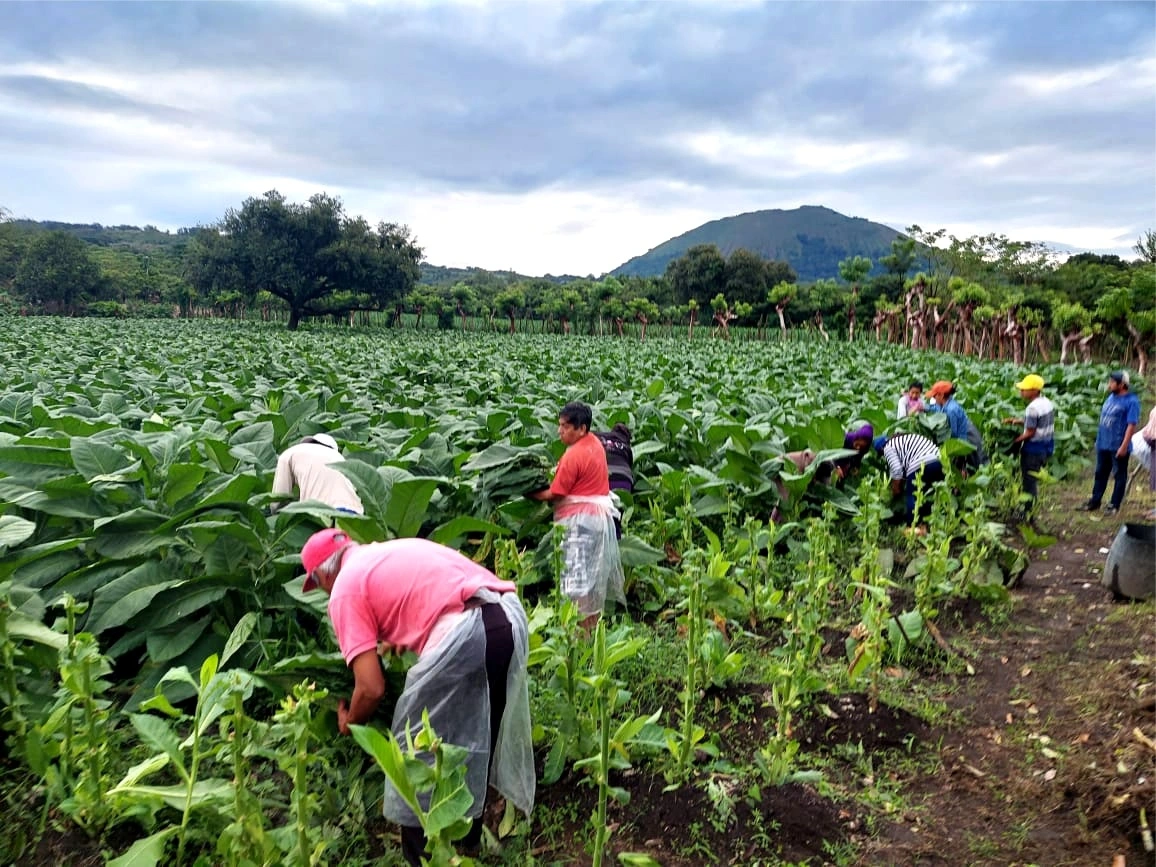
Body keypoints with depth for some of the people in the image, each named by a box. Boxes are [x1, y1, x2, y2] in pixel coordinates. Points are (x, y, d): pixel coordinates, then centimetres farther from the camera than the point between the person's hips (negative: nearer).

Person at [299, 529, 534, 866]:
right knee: (474, 739, 27)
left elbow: (372, 688, 4)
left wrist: (349, 722, 25)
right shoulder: (397, 550, 30)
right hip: (512, 614, 8)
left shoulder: (345, 589, 9)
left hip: (465, 630, -8)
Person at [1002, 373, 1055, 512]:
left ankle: (1027, 511, 8)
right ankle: (1031, 508, 25)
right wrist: (1017, 421, 10)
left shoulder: (1033, 408, -23)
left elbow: (1030, 433, -21)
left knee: (1029, 481, 1)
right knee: (1035, 479, 18)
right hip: (1047, 446, 9)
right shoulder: (1047, 403, 6)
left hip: (1033, 449, -9)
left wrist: (1015, 441, -10)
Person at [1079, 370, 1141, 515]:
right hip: (1103, 444, 8)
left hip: (1118, 447, -7)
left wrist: (1124, 446, -21)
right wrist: (1098, 439, 16)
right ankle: (1095, 501, 24)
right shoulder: (1110, 397, 8)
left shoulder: (1131, 401, -14)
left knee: (1120, 475, 7)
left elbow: (1132, 425, -18)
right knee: (1100, 473, 15)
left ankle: (1115, 505, 14)